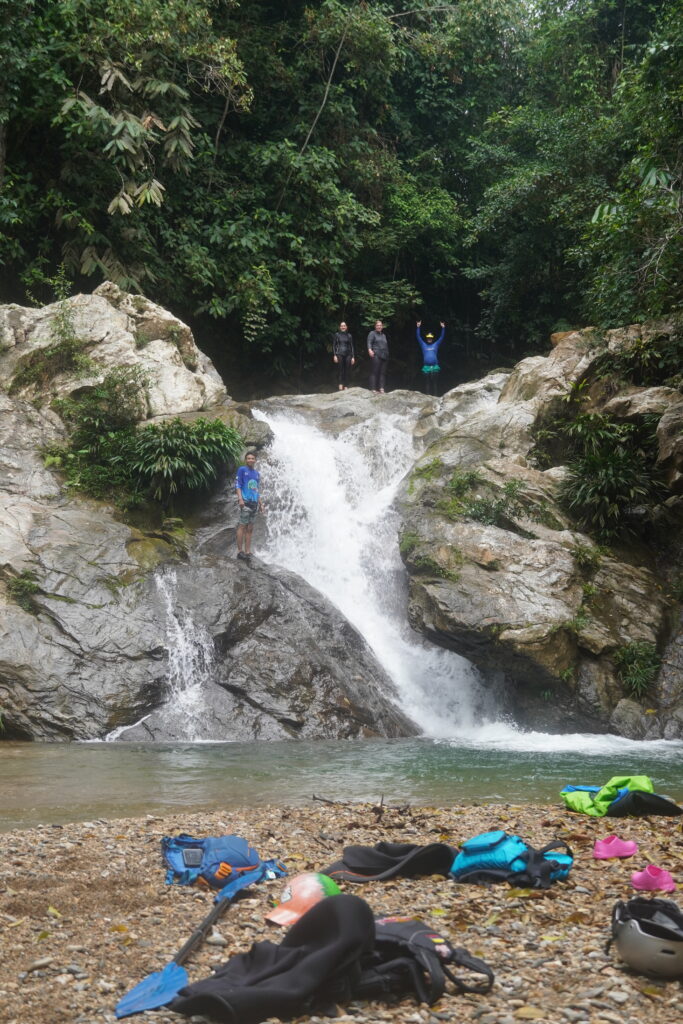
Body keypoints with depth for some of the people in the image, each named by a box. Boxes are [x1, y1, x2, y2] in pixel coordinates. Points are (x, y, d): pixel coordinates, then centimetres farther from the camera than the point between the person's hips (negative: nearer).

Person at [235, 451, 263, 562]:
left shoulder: (257, 473, 19)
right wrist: (240, 499, -16)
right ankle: (240, 551, -9)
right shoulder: (242, 470, 2)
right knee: (242, 526, -10)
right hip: (245, 502, -6)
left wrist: (260, 504, 18)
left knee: (250, 528, 5)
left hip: (254, 503, 6)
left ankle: (247, 552, 5)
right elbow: (237, 485, -5)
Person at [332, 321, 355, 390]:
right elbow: (334, 345, 6)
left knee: (346, 371, 0)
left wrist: (353, 357, 6)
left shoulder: (349, 336, 12)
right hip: (340, 354, -2)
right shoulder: (337, 335, 7)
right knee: (341, 370, -15)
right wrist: (335, 355, -4)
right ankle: (341, 384, -12)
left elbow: (351, 346, 13)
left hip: (348, 354, 2)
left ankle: (346, 386, 4)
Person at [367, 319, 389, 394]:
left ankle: (381, 388, -2)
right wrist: (369, 350, -29)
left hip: (384, 356, 7)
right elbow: (369, 342, -11)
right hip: (376, 355, -7)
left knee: (383, 373, -1)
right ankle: (373, 389, -12)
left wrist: (387, 355, 24)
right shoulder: (372, 333, 5)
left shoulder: (384, 335, 26)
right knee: (374, 372, -10)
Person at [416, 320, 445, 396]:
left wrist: (443, 328, 4)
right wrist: (418, 327, 2)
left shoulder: (436, 345, 14)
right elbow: (418, 337, 9)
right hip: (426, 367, 0)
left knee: (435, 383, -1)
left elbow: (441, 337, 12)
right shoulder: (423, 345, 13)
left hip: (435, 367, 0)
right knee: (427, 383, -1)